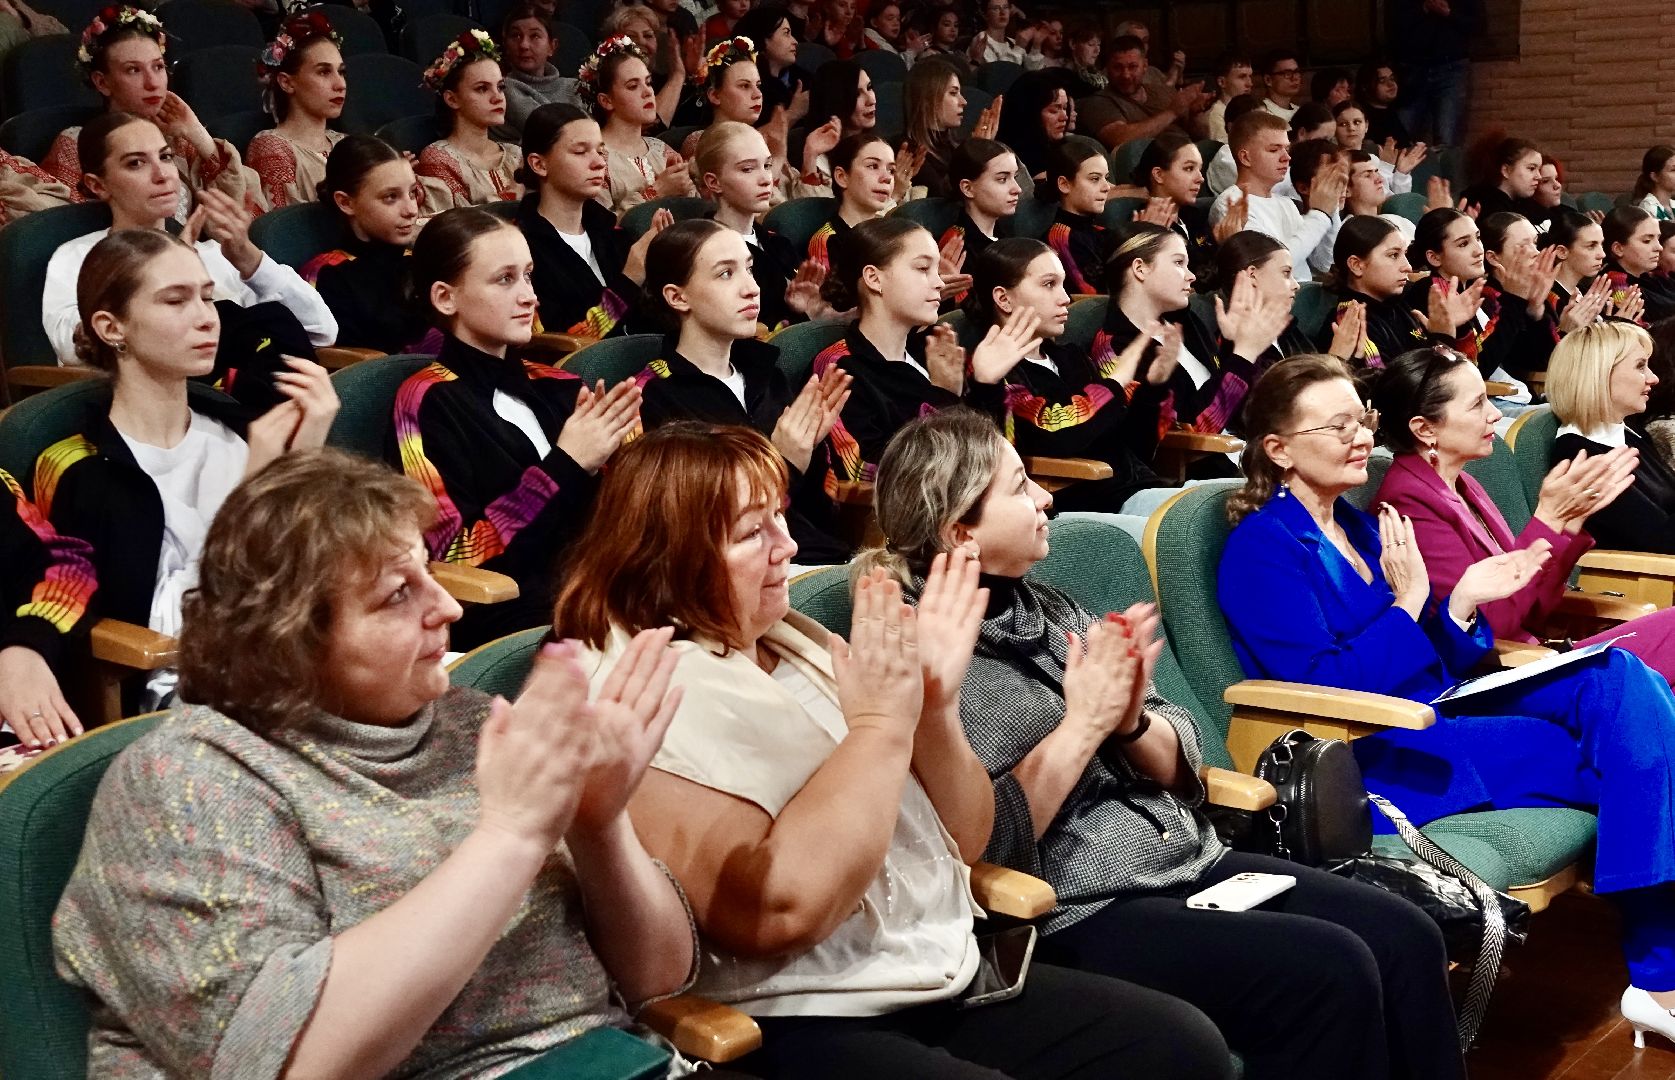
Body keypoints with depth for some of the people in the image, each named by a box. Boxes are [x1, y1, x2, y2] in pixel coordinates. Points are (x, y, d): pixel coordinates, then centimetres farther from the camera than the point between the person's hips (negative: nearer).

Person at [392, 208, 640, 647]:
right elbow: (455, 561, -9)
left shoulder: (555, 387, 18)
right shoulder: (427, 401, 1)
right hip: (507, 619, -6)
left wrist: (601, 459, -5)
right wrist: (566, 465, -11)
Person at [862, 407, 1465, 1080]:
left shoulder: (1046, 609, 11)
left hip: (1189, 862, 8)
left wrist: (1131, 720, -9)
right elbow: (984, 842, -20)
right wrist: (1083, 725, -16)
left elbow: (1178, 766, 12)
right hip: (1078, 916, -7)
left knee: (1405, 937, -7)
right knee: (1327, 972, -22)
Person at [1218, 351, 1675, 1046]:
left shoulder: (1360, 527, 16)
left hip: (1439, 714, 8)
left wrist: (1463, 600, -1)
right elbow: (1323, 688, -18)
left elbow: (1430, 665, 17)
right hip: (1374, 756, -8)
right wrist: (1407, 605, -15)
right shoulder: (1261, 550, -9)